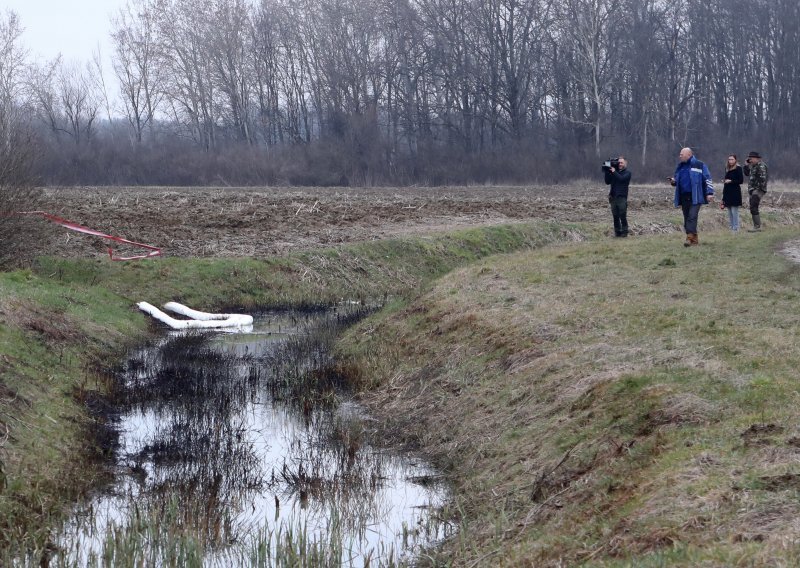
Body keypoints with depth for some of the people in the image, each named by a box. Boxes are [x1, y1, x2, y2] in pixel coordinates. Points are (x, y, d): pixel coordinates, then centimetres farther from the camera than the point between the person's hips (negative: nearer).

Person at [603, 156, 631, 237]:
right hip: (613, 197, 4)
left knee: (622, 216, -8)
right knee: (615, 216, 2)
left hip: (622, 197, -4)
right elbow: (607, 182, 11)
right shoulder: (613, 171, 16)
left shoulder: (627, 172, 3)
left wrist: (614, 172, -14)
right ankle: (617, 232, 6)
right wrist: (607, 172, -1)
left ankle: (624, 232, -3)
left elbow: (621, 179, -15)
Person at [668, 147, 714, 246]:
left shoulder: (699, 165, -1)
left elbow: (708, 179, -3)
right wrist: (673, 181, 5)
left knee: (692, 217, -15)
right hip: (684, 197, 7)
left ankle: (690, 237, -19)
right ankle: (694, 238, 14)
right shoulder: (680, 167, 17)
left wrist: (709, 193, -10)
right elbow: (677, 181, 29)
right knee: (687, 218, 6)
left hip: (695, 197, -6)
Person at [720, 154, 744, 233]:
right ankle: (732, 227, 15)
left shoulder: (738, 169, -7)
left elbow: (741, 181, -11)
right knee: (730, 212, 9)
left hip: (735, 193, -7)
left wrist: (731, 181, -16)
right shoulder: (727, 169, 14)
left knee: (734, 211, -8)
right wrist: (724, 181, 8)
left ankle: (736, 228, -6)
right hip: (727, 192, 7)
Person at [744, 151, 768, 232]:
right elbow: (747, 173, 26)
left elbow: (763, 178, -20)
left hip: (758, 190, -10)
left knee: (753, 208, -16)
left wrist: (760, 188, -23)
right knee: (753, 209, 12)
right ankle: (757, 226, 18)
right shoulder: (753, 166, 17)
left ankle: (757, 226, -16)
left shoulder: (761, 166, -12)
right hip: (752, 190, 10)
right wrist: (747, 165, 12)